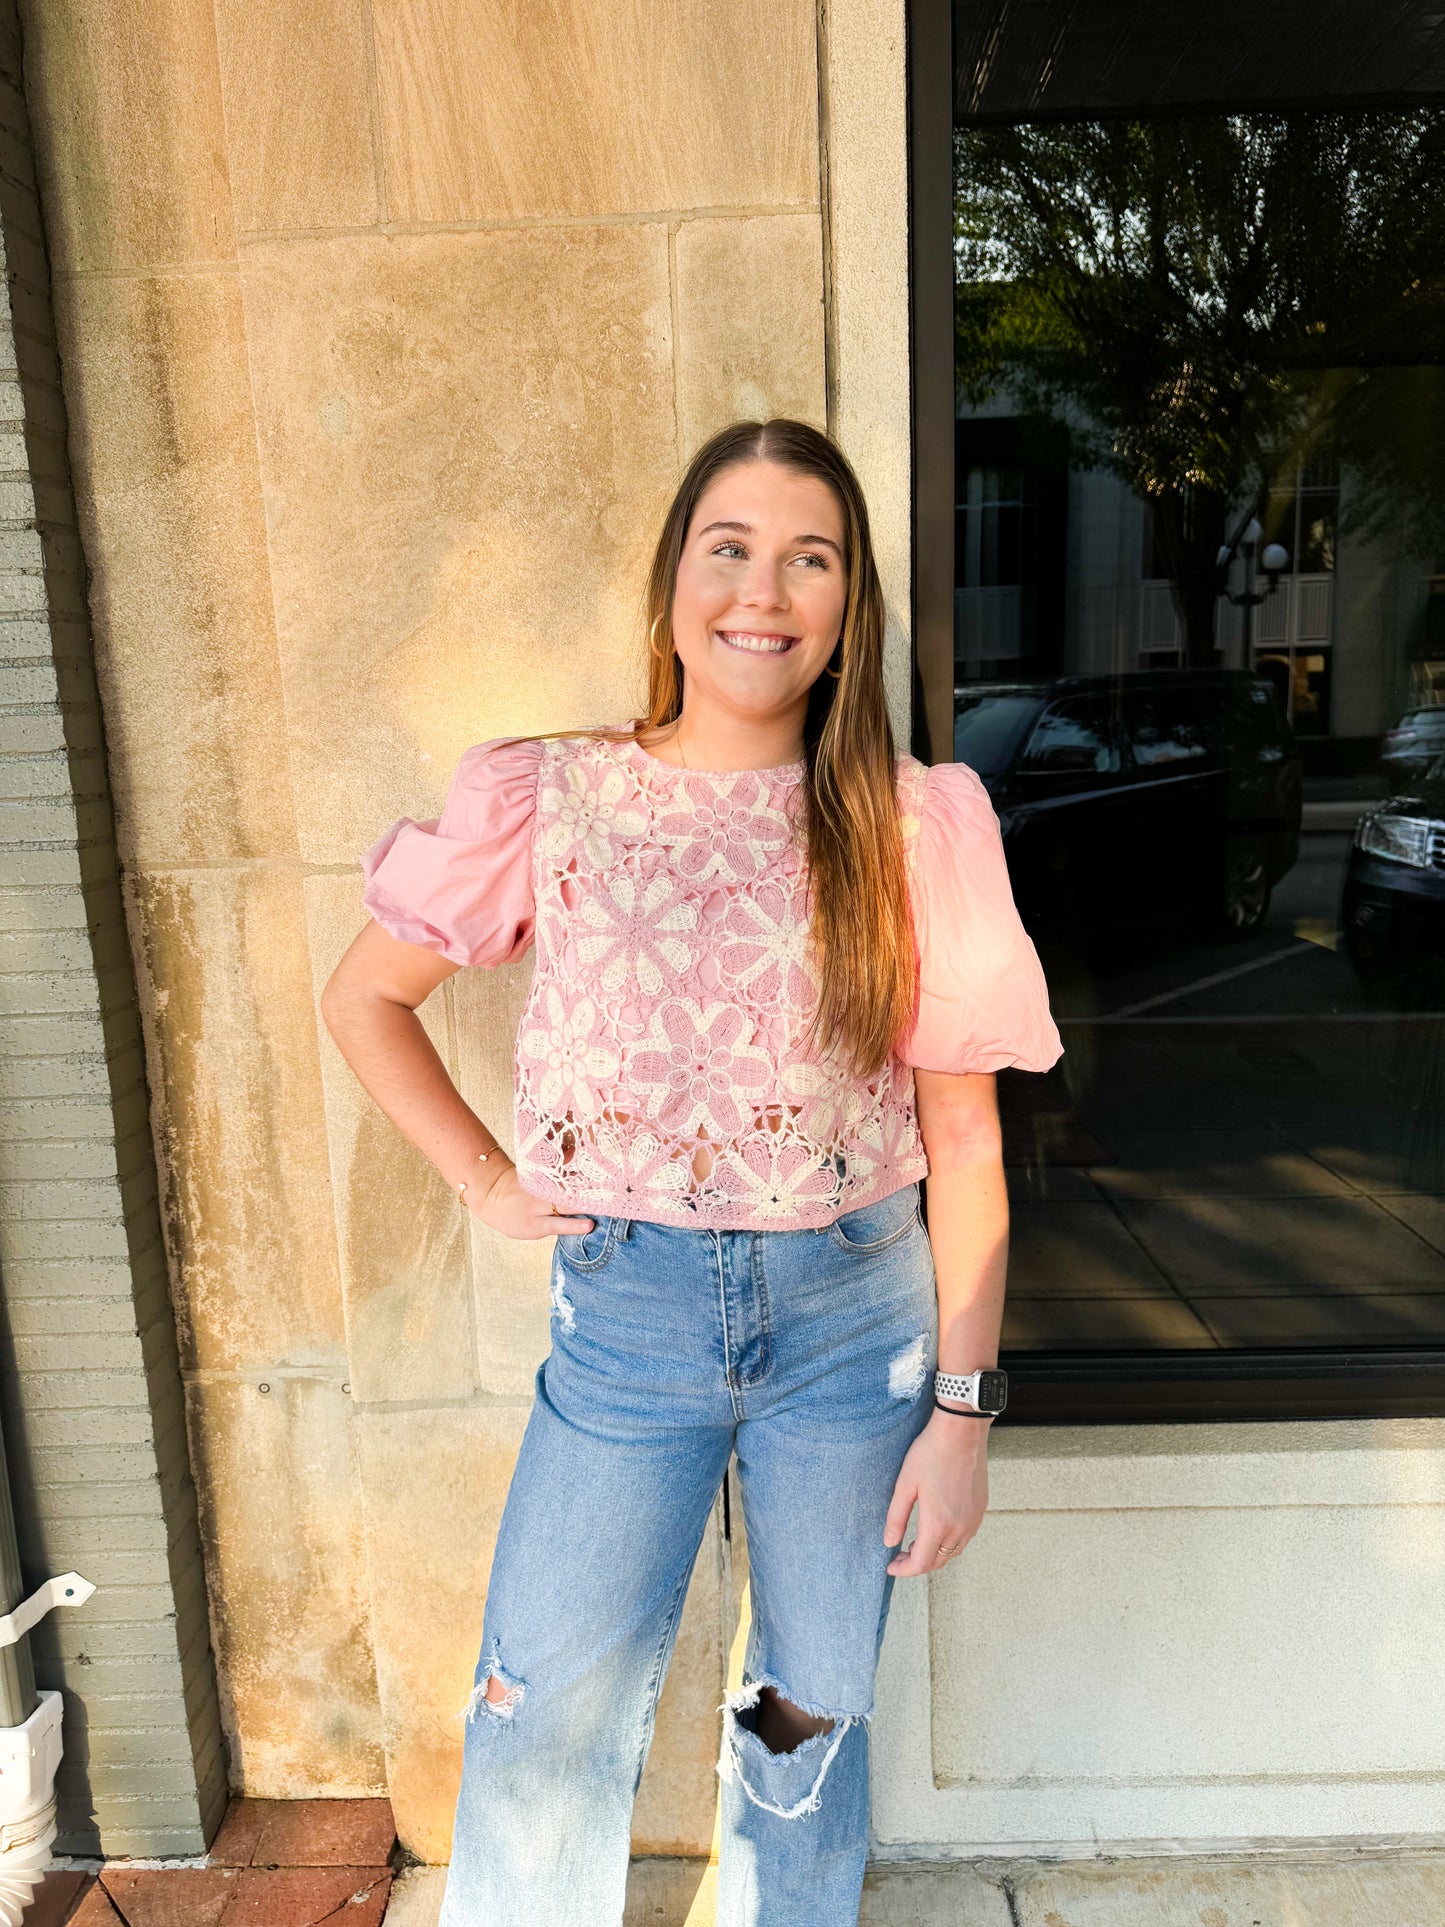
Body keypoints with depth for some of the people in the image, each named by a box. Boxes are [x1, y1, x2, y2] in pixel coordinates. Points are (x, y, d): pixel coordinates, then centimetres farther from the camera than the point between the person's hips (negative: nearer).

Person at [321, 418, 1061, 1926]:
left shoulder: (916, 823, -5)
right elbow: (363, 996, 8)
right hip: (625, 1310, 0)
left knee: (811, 1717, 18)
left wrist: (962, 1405, -3)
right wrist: (488, 1186, 0)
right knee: (544, 1730, 8)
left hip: (853, 1314, 1)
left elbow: (963, 1139, -3)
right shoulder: (546, 800, -4)